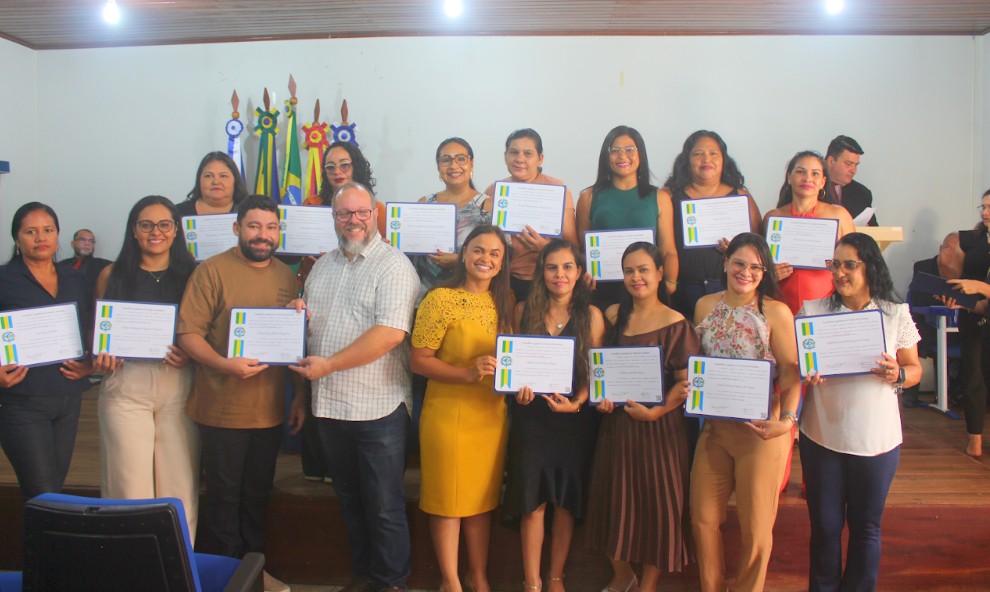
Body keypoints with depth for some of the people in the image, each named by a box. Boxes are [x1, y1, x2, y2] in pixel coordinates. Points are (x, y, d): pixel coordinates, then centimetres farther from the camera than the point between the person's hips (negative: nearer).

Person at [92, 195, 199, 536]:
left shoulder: (192, 275, 8)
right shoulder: (112, 276, 10)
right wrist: (100, 357, -3)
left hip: (178, 384, 0)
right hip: (126, 385, 0)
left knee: (179, 484, 2)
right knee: (129, 485, 0)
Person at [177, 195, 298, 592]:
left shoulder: (286, 276, 8)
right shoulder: (212, 270, -8)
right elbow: (188, 332, -14)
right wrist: (225, 364, -26)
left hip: (270, 408, 5)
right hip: (222, 408, -4)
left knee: (258, 494, 17)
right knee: (225, 495, 10)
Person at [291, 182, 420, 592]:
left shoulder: (393, 266, -10)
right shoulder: (323, 266, 13)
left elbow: (391, 333, -20)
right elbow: (306, 326, 21)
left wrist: (328, 365, -20)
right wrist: (302, 390, 7)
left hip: (378, 409, -6)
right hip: (329, 406, 7)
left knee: (384, 507, 5)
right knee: (349, 501, 18)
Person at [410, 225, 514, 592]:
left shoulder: (504, 302, 6)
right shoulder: (440, 299, -11)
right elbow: (419, 361, -14)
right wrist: (468, 374, -25)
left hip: (492, 414, 5)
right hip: (448, 414, -5)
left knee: (483, 497, 16)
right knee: (448, 499, 8)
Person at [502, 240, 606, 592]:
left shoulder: (591, 315, 0)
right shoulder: (524, 311, 3)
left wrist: (576, 402, -15)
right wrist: (519, 388, -11)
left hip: (574, 420, 0)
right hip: (532, 417, 0)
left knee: (566, 502, 9)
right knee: (532, 502, 1)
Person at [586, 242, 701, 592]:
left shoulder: (676, 324, -8)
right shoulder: (613, 315, 5)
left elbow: (685, 383, -10)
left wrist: (655, 412, -20)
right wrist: (602, 395, -4)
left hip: (659, 425, -4)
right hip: (616, 422, 4)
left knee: (657, 504, 5)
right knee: (614, 499, 11)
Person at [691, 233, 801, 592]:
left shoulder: (776, 312, -9)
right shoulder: (705, 306, 4)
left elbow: (791, 373, -10)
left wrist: (786, 420, -20)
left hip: (761, 430, -4)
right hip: (714, 427, 4)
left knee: (755, 526, 10)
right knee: (703, 519, 11)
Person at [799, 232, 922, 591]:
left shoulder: (896, 315, -1)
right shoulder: (812, 311, -1)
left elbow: (915, 369, 5)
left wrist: (898, 375, -17)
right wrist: (805, 374, -19)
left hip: (876, 440, 0)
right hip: (821, 436, 0)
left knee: (866, 527, 14)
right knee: (824, 524, 11)